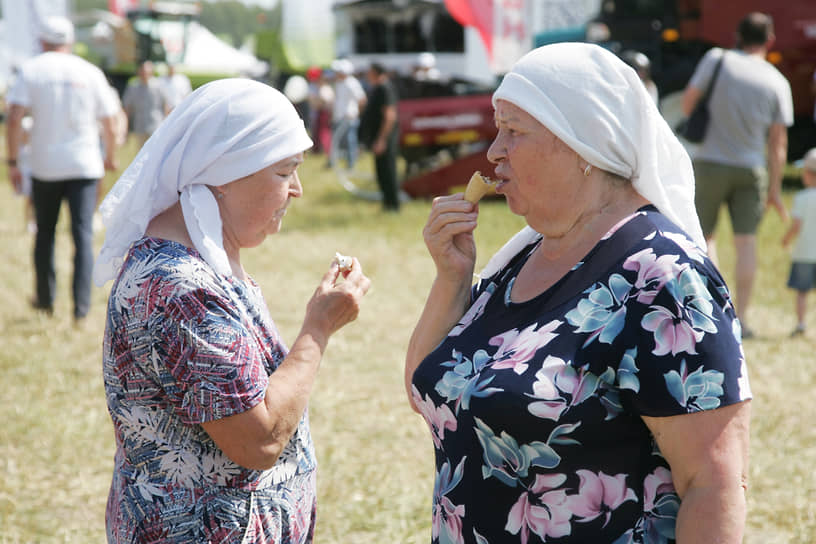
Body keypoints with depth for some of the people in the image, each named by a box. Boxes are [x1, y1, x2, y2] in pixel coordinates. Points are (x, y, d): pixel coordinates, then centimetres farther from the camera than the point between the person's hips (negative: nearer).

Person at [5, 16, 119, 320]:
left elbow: (14, 118, -10)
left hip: (45, 166, 0)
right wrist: (110, 157, 21)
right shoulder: (90, 73, 3)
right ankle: (81, 307, -10)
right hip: (84, 165, 0)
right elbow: (109, 123, 4)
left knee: (45, 233, 16)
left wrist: (13, 162, -5)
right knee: (83, 235, -2)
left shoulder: (30, 70, 1)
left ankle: (46, 300, 26)